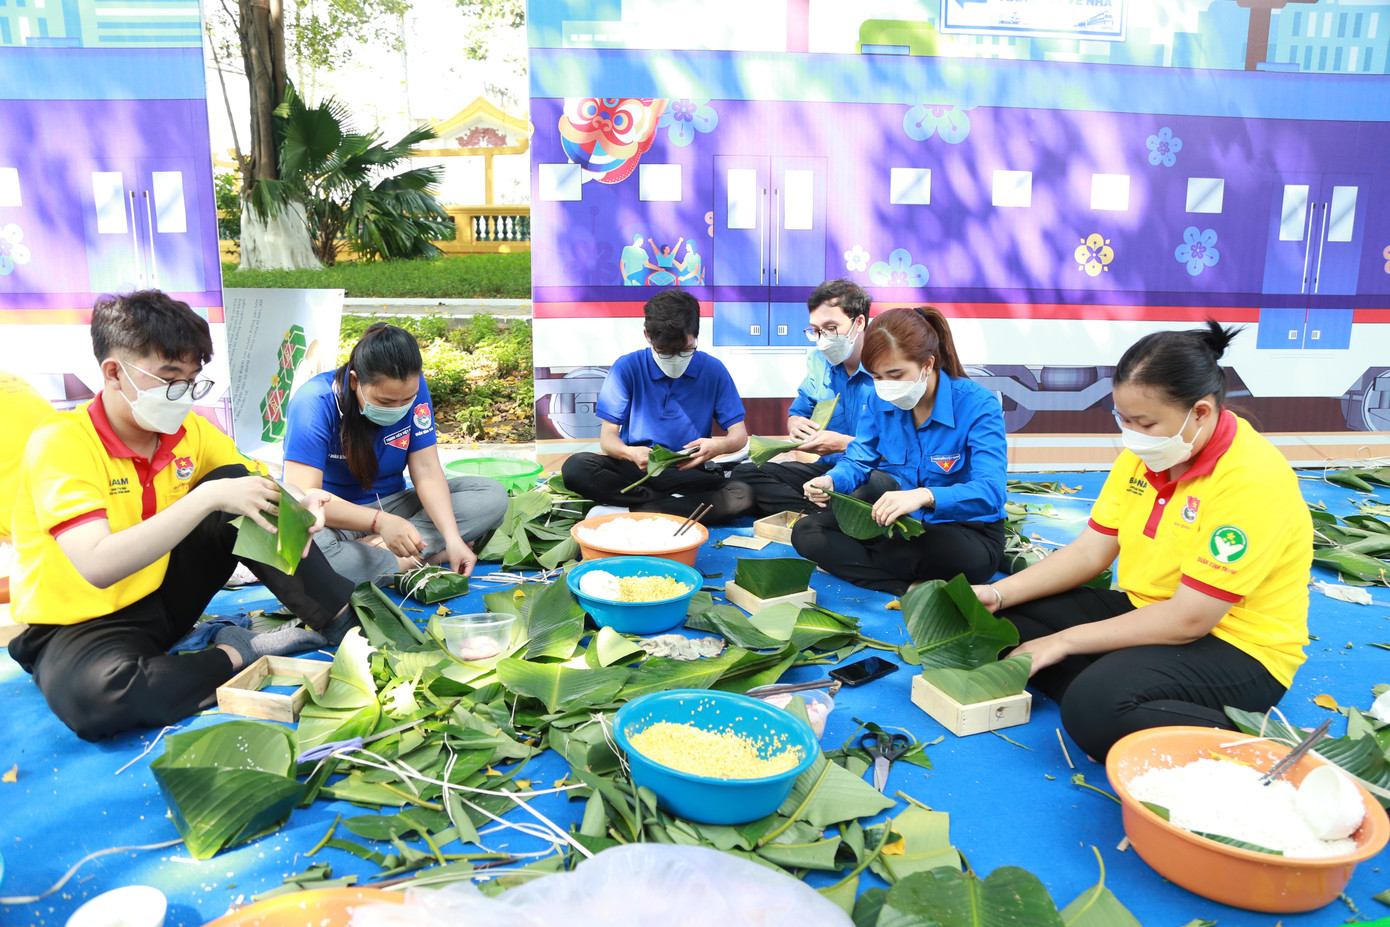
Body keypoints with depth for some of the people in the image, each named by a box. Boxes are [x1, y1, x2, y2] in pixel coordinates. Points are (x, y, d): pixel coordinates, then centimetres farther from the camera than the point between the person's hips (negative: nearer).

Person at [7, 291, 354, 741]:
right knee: (94, 697, -40)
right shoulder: (61, 445, -23)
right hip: (81, 625, -5)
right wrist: (208, 496, -39)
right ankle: (236, 653, -18)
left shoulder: (190, 432, -4)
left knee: (235, 479, -14)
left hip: (163, 597, 6)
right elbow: (99, 566, -35)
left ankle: (342, 616, -16)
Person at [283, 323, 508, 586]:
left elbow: (426, 470, -11)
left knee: (493, 496, -12)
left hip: (392, 506, 4)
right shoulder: (314, 404, -23)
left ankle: (376, 547, -23)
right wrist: (380, 521, -43)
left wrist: (452, 537, -26)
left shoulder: (413, 389, -10)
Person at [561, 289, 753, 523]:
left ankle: (631, 509, -26)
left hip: (690, 473, 0)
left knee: (742, 495, -29)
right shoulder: (627, 368, -1)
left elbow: (739, 434, 1)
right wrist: (630, 453, -29)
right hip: (635, 468, 0)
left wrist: (720, 446, -25)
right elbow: (608, 436, -4)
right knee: (575, 468, -27)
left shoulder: (712, 370, 1)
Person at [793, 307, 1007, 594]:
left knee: (960, 555, -42)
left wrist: (925, 495, -52)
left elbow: (991, 492, -33)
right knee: (805, 532, -9)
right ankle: (911, 588, -23)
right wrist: (831, 480, -22)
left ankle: (848, 559, -15)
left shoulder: (978, 404, -21)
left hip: (965, 530, -5)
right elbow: (858, 462, 3)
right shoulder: (881, 401, -3)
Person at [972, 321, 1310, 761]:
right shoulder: (1143, 454, 0)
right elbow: (1088, 552, 3)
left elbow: (1188, 620, -26)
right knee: (1010, 615, -5)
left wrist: (1065, 640, -20)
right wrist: (999, 593, -11)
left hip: (1236, 647, -8)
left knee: (1097, 706, -34)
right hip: (1145, 612, 8)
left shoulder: (1252, 480, -25)